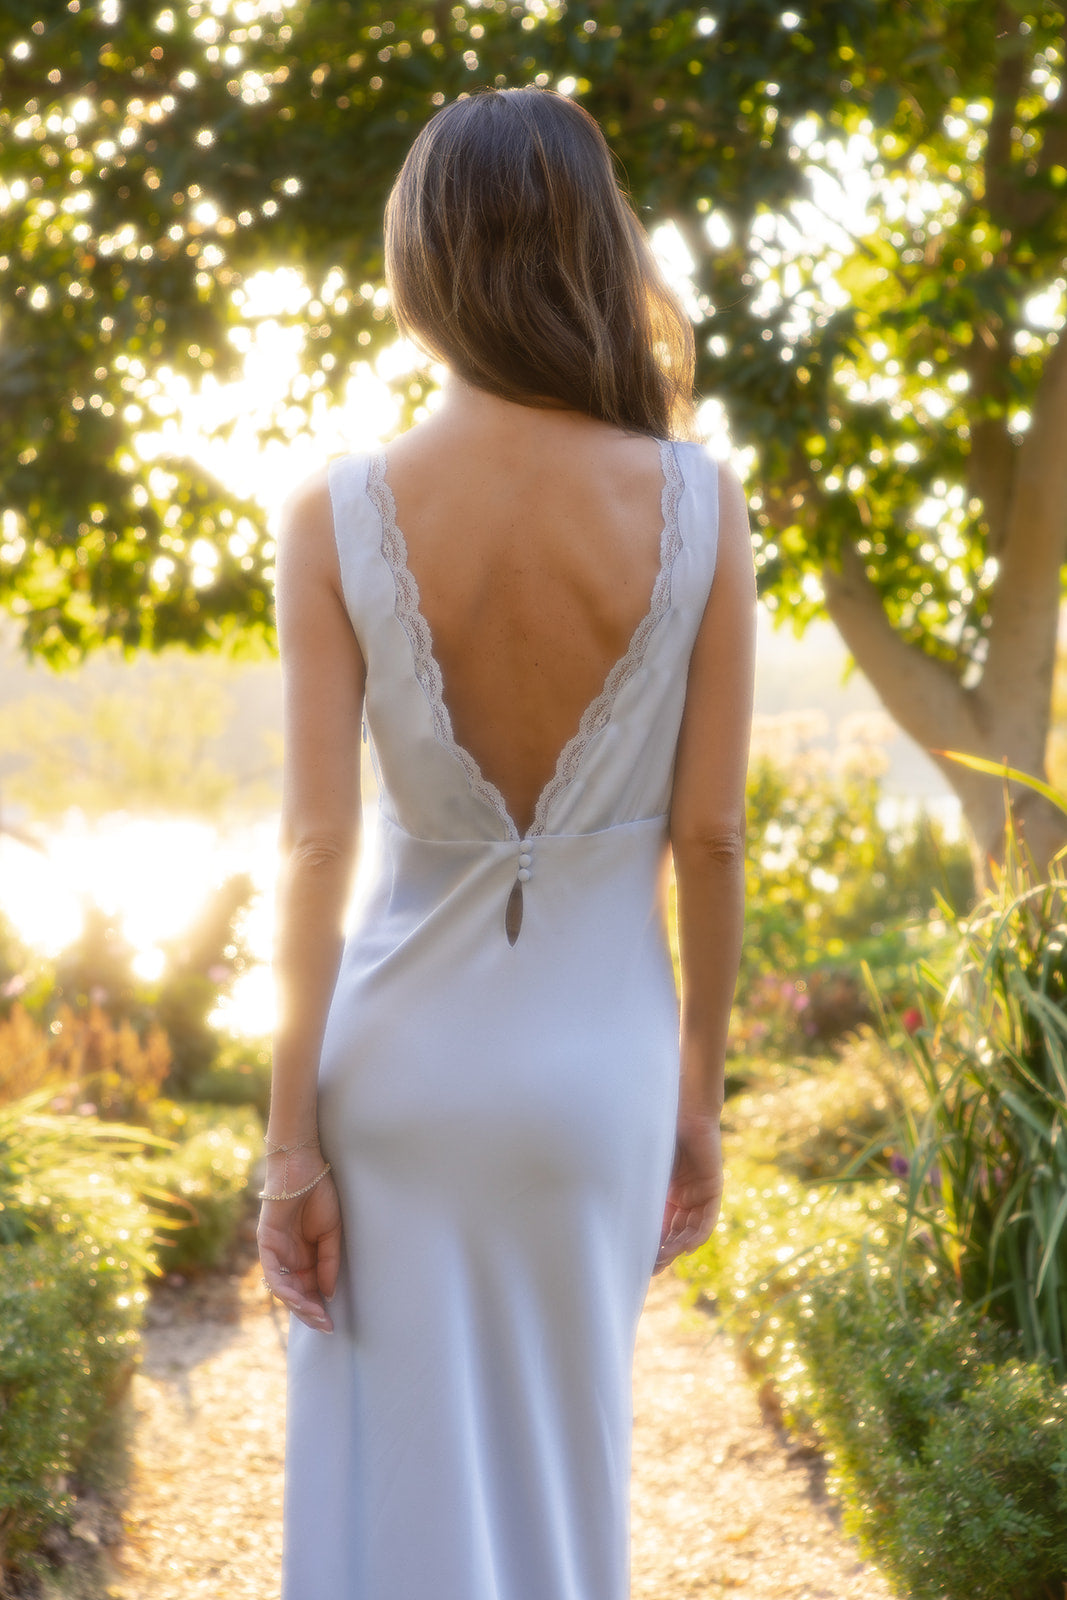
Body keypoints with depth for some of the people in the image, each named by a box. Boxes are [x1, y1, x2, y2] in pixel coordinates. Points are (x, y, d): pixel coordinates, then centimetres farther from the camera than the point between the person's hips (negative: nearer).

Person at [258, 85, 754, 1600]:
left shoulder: (339, 515, -12)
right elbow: (709, 836, -7)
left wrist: (291, 1139, -6)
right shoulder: (697, 504, -10)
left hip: (400, 1055, 0)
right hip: (596, 1060, 1)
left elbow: (317, 842, -13)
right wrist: (701, 1096, 5)